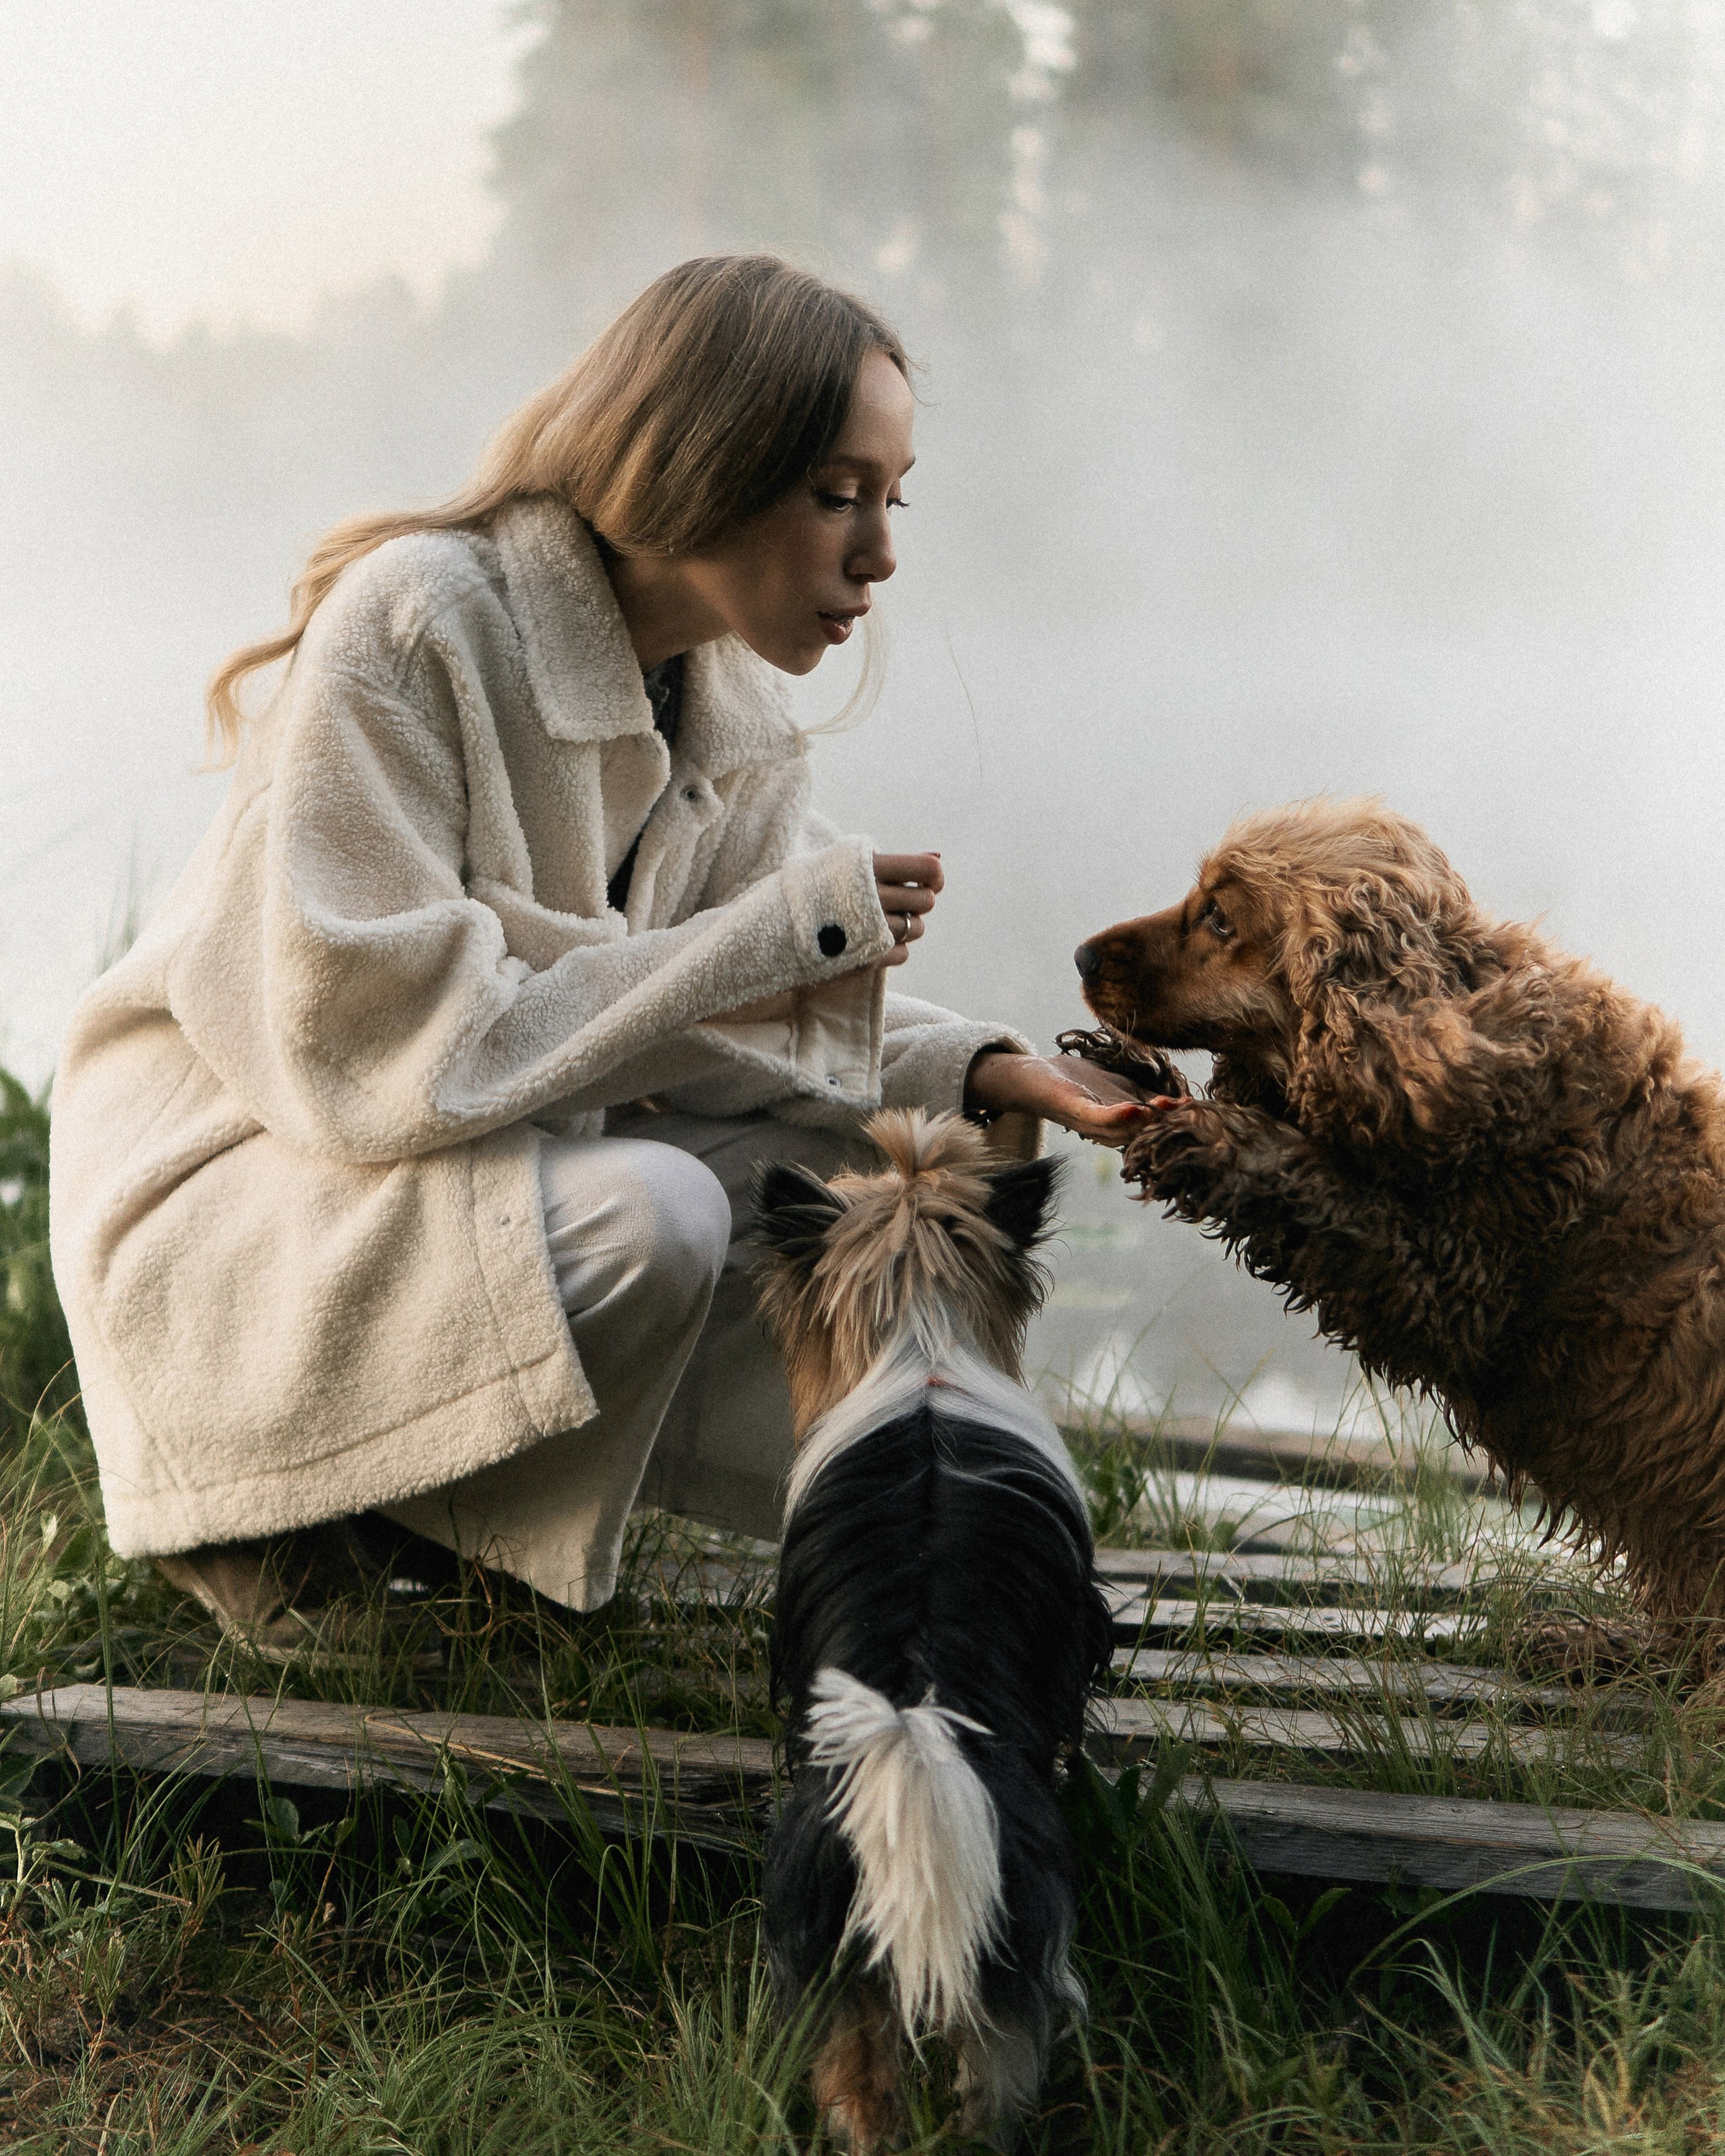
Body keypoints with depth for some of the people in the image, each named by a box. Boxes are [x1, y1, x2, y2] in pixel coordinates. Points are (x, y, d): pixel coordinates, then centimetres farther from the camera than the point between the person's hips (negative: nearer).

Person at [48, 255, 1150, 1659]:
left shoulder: (730, 696, 0)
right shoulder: (412, 624, -25)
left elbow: (753, 1011, 3)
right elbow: (379, 1046, -30)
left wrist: (974, 1070, -17)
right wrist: (768, 938, -26)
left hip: (519, 1146, 8)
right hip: (253, 1169, -8)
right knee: (647, 1219, -33)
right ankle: (274, 1492, -9)